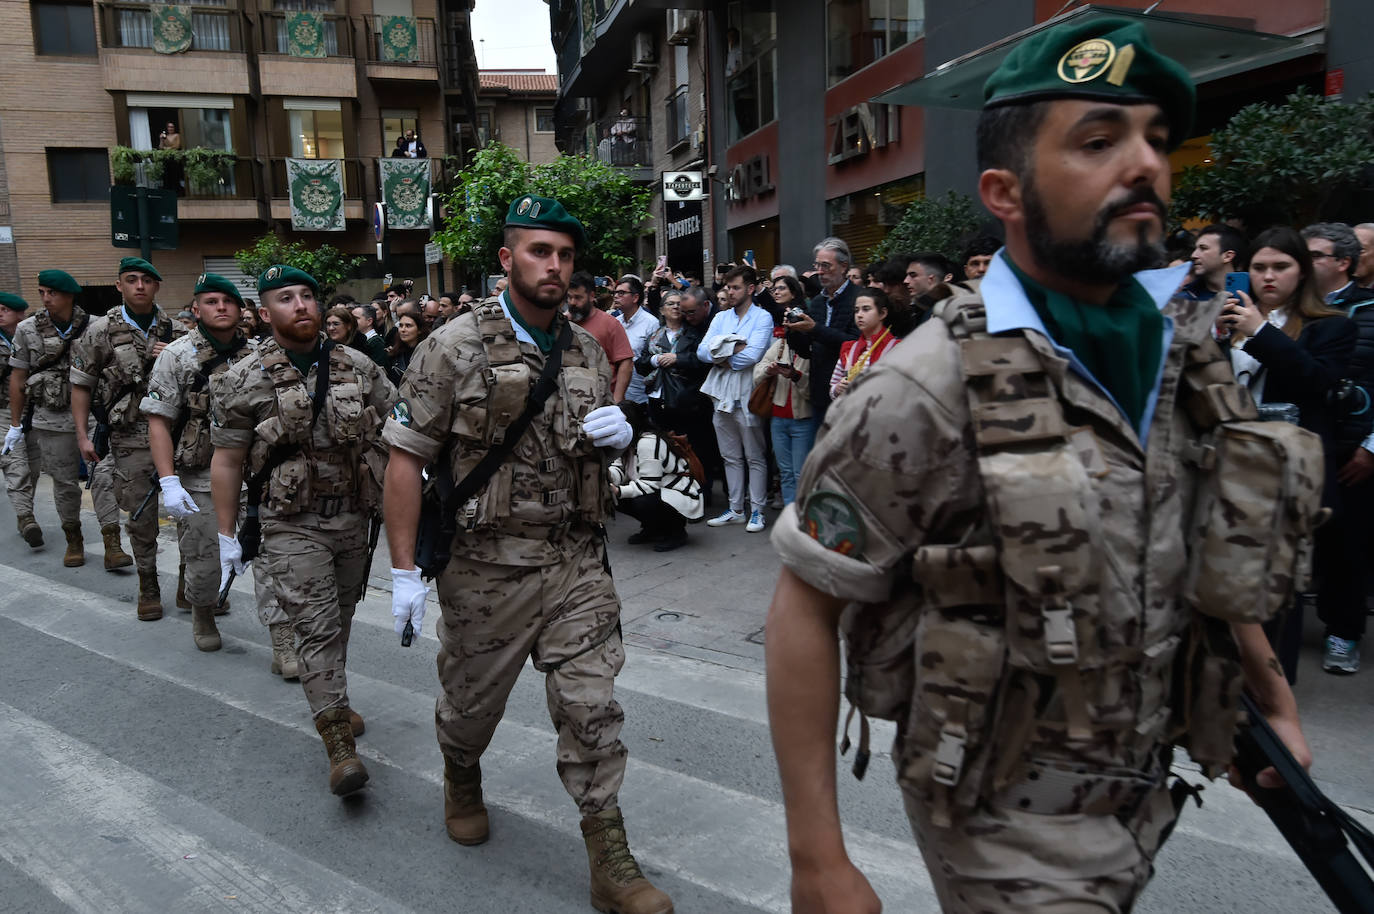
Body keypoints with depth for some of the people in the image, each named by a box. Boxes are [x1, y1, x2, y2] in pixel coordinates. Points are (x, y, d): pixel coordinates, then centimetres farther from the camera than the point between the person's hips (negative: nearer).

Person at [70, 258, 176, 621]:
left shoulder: (174, 329, 6)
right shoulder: (102, 331, 1)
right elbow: (81, 385, 4)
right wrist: (83, 436, -1)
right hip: (131, 438, -1)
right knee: (141, 516, 4)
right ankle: (148, 587, 18)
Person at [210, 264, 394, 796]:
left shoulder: (359, 367, 2)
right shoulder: (243, 381, -5)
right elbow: (226, 462, -1)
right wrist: (226, 538, -1)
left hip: (354, 520, 4)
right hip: (293, 526, -4)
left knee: (340, 622, 18)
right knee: (318, 630, -10)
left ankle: (332, 704, 41)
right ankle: (340, 746, -4)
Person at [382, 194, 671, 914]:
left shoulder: (587, 352, 7)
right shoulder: (454, 349, -9)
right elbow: (404, 459, -8)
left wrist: (620, 435, -4)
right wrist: (405, 570, -11)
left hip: (578, 562, 3)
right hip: (487, 566, -3)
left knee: (592, 706, 2)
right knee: (472, 699, 17)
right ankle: (462, 780, 51)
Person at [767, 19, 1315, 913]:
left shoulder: (1189, 350, -3)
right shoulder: (923, 392, -23)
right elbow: (804, 610, -19)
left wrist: (1273, 694, 15)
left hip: (1148, 795, 7)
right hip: (1007, 828, -6)